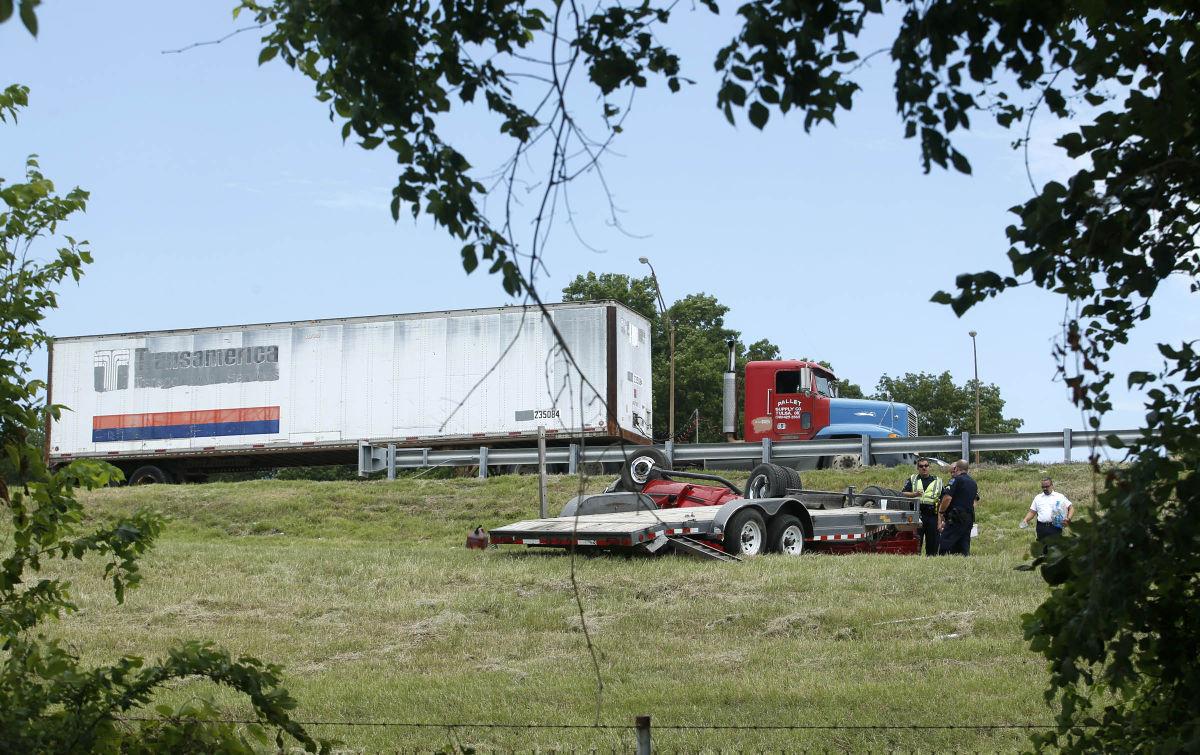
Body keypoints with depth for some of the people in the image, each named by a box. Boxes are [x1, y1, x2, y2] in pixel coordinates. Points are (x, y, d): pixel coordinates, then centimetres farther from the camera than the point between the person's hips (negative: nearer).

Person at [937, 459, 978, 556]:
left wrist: (941, 512, -3)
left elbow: (947, 498, -15)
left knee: (944, 546, -10)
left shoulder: (956, 480, -8)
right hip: (969, 518, 8)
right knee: (964, 547, 8)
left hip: (955, 519, -8)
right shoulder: (973, 483, 17)